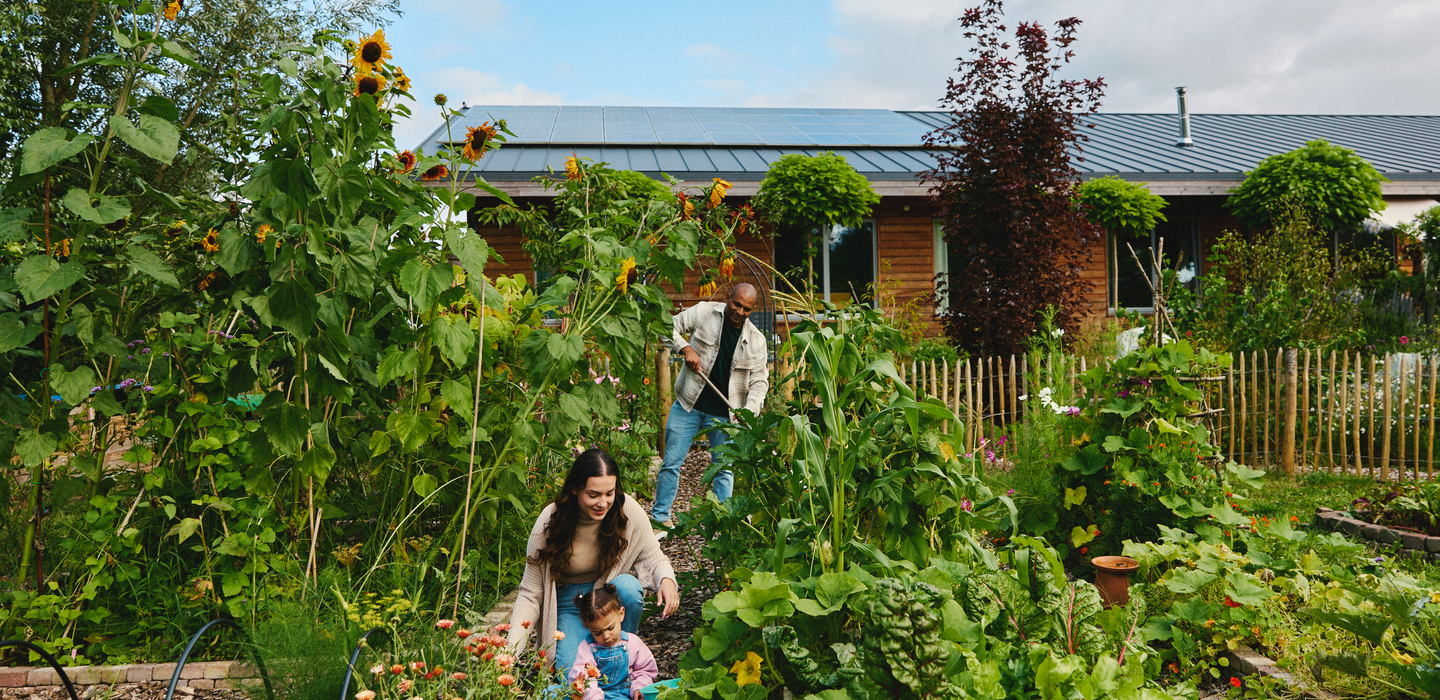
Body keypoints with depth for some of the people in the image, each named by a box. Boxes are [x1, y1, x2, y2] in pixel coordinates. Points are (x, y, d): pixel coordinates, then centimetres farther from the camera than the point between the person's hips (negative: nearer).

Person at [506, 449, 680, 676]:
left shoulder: (628, 510, -16)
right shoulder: (550, 521, -18)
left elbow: (652, 556, -1)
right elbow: (530, 594, -12)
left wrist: (666, 580, -25)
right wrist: (510, 649, -24)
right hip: (568, 604, -1)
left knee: (628, 586, -33)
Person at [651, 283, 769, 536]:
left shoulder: (756, 340, -2)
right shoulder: (704, 313, -5)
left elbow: (759, 380, -2)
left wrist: (749, 412, -18)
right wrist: (686, 349, -16)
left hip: (724, 414, 1)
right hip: (688, 406, -1)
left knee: (724, 470, 5)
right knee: (671, 463, 3)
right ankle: (660, 518, 16)